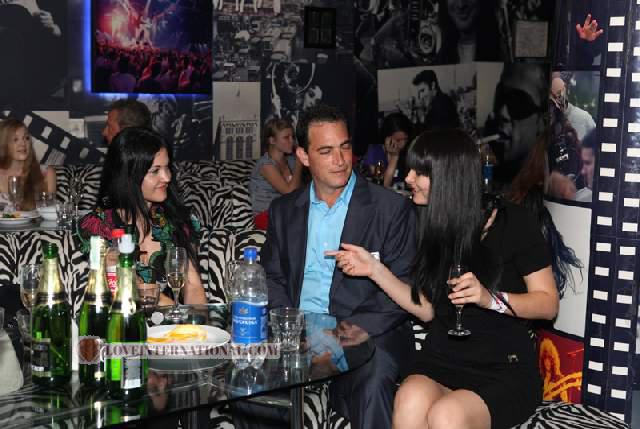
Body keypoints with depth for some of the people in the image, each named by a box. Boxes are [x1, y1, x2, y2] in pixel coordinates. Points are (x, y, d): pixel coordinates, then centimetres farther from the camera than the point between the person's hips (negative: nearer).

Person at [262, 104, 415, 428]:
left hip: (368, 334, -3)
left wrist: (360, 328, -18)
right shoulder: (283, 210, 17)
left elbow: (403, 285, -2)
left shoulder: (392, 208, 3)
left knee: (373, 381, -36)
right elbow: (271, 277, 15)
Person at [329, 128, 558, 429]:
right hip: (442, 359, 4)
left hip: (505, 368, -3)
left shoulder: (513, 223, -6)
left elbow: (548, 304, -4)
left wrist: (490, 299, -21)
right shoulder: (432, 226, 9)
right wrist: (374, 269, 3)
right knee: (410, 403, -31)